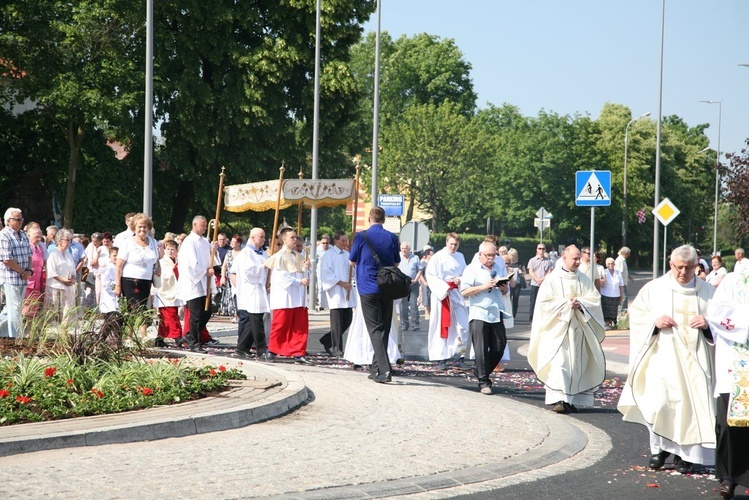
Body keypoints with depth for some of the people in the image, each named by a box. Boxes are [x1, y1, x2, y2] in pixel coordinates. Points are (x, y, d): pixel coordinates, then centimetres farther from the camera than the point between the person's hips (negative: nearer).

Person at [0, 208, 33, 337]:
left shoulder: (23, 235, 14)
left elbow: (29, 254, 17)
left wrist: (28, 271, 0)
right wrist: (23, 272, -12)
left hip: (23, 278, 8)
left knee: (11, 307, 15)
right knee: (14, 308, -5)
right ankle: (15, 337, -1)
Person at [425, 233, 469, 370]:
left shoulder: (460, 257, 9)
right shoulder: (438, 257, -5)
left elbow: (465, 274, 17)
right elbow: (430, 275, -9)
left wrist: (460, 280, -5)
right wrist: (444, 286, -18)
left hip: (457, 295, 4)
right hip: (442, 295, -4)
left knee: (462, 326, -4)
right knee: (441, 327, -1)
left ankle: (457, 355, 6)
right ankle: (441, 358, 4)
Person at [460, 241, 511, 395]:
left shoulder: (500, 268, 16)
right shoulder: (472, 269, 1)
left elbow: (507, 291, 21)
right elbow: (464, 291, -9)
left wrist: (504, 288, -3)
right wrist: (484, 286, -17)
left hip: (496, 314, 5)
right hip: (479, 313, -5)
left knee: (499, 347, 4)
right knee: (481, 349, -6)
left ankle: (481, 372, 23)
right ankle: (483, 382, -1)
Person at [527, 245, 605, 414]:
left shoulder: (584, 280, 9)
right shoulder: (552, 279, -2)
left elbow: (595, 299, 5)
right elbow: (544, 302, -7)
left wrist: (580, 303, -13)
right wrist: (566, 303, -14)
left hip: (578, 328, 4)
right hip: (558, 328, -4)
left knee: (576, 364, 5)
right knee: (558, 363, -15)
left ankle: (571, 400, 13)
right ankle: (559, 399, -22)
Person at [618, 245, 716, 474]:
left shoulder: (708, 292, 9)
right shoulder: (654, 288, 6)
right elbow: (636, 315, 6)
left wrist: (708, 324, -8)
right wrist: (655, 321, -13)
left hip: (694, 359, 1)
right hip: (663, 356, -1)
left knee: (692, 402, -3)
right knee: (659, 400, -12)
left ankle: (684, 453, 7)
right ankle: (659, 447, 5)